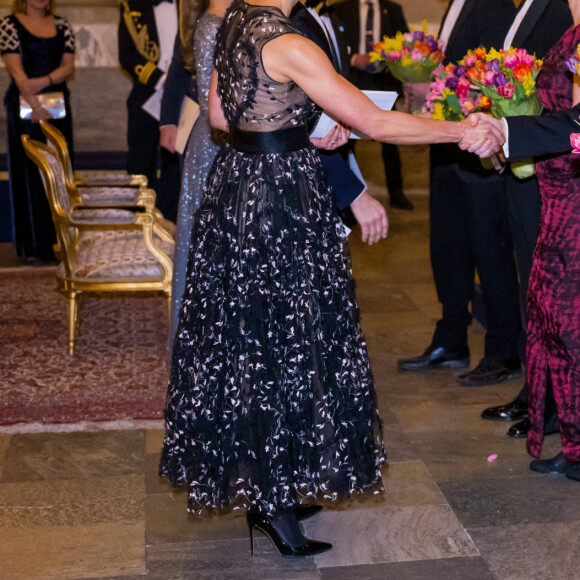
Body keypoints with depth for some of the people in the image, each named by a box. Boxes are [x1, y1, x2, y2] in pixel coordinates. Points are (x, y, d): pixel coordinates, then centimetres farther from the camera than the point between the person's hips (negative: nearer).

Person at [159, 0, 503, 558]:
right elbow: (375, 123, -21)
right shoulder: (290, 46, -20)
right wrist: (460, 131, -13)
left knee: (242, 338, 15)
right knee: (285, 342, 2)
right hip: (283, 203, -8)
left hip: (235, 192, 9)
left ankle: (256, 484, 30)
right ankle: (274, 501, 12)